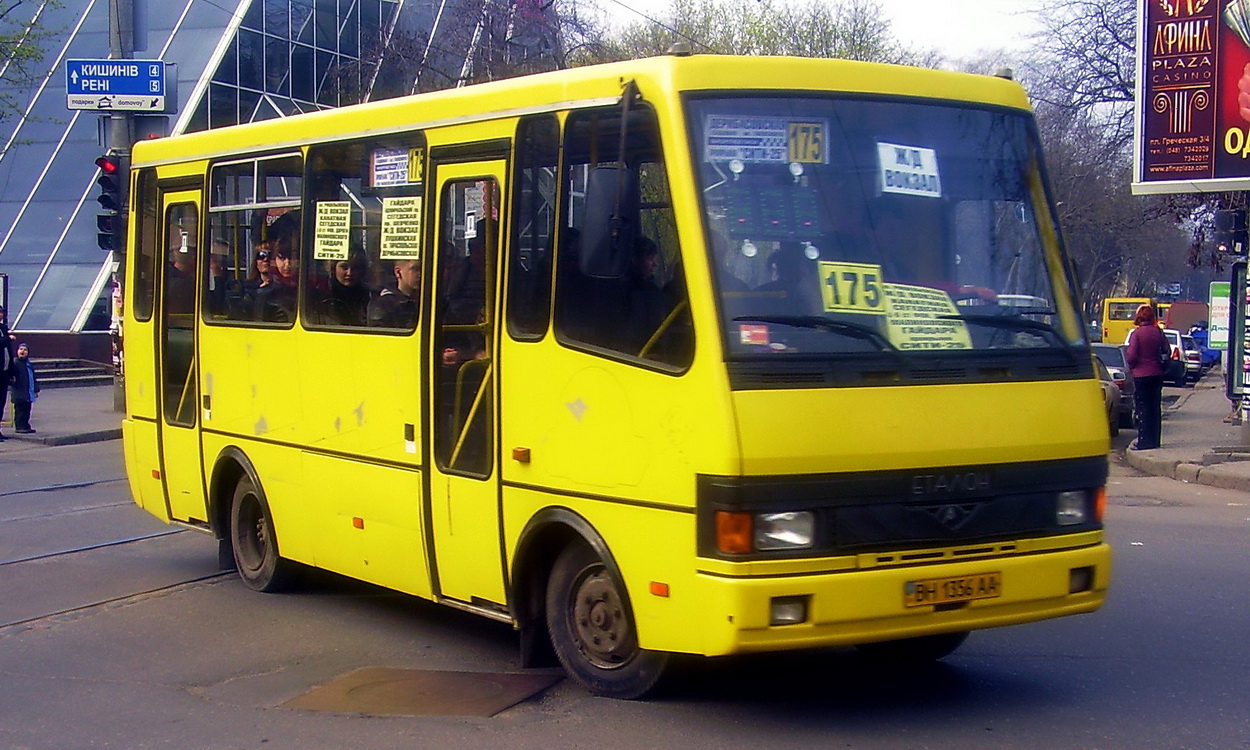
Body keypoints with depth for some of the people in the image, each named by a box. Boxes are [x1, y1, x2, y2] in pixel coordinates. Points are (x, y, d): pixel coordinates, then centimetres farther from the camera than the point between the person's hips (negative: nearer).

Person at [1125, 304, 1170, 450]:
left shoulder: (1136, 333, -13)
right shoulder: (1159, 332, 2)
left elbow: (1131, 356, -15)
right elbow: (1167, 352, 7)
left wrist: (1131, 366, 4)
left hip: (1141, 374, -5)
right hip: (1157, 374, 5)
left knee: (1142, 409, -1)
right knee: (1155, 408, 12)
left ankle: (1144, 442, -3)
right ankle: (1154, 441, 17)